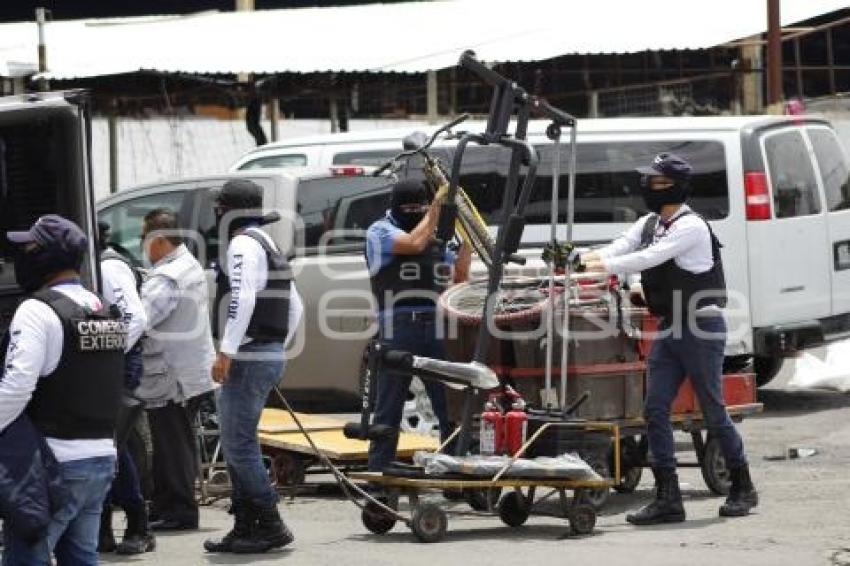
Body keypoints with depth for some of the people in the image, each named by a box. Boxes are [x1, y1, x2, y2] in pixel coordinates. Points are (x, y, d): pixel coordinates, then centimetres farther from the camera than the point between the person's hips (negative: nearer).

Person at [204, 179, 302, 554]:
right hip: (271, 356, 10)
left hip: (249, 359, -10)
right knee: (238, 445, 14)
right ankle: (245, 529, 15)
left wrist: (226, 352, -26)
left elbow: (242, 299, -24)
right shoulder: (268, 246, 22)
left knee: (238, 446, -9)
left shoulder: (244, 244, -11)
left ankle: (270, 527, -10)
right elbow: (295, 306, 28)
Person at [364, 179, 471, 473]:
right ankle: (378, 473, 7)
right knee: (388, 409, 2)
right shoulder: (380, 231, 2)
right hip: (398, 331, -4)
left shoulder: (438, 235, 17)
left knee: (451, 405, 2)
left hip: (437, 330, 4)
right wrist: (437, 204, -7)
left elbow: (459, 277, 17)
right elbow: (414, 243, -16)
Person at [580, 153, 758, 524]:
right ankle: (667, 500, 0)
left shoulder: (691, 227, -14)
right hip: (669, 329, 8)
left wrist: (604, 266, -28)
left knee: (713, 411, 0)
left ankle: (743, 489, 17)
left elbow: (650, 258, -24)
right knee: (655, 410, -1)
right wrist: (581, 259, -20)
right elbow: (620, 248, -2)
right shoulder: (649, 224, 12)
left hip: (702, 328, -8)